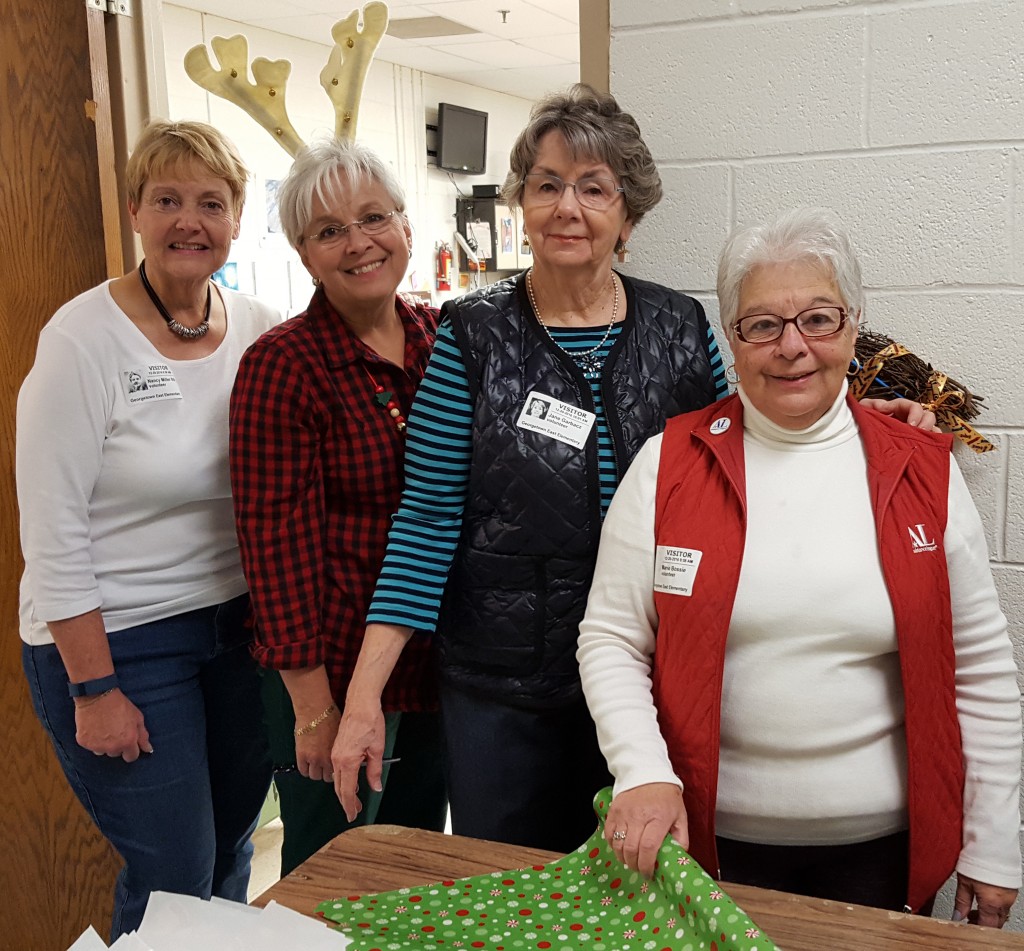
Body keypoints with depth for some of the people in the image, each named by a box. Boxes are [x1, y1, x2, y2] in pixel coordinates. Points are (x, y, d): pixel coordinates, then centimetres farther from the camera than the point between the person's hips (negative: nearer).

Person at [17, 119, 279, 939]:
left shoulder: (259, 329, -1)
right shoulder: (85, 338, -15)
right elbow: (53, 534, -15)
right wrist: (94, 689, -14)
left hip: (238, 627, 5)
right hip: (116, 643, -5)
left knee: (232, 852, 19)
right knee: (175, 879, 5)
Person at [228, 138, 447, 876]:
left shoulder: (444, 338, 1)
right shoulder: (282, 365, -14)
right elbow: (277, 538, -15)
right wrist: (313, 704, -15)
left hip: (440, 655, 5)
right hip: (336, 671, -5)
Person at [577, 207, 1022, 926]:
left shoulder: (924, 472, -3)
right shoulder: (669, 463, -6)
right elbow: (611, 640, -4)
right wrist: (644, 775, -18)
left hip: (881, 844, 1)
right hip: (709, 834, -1)